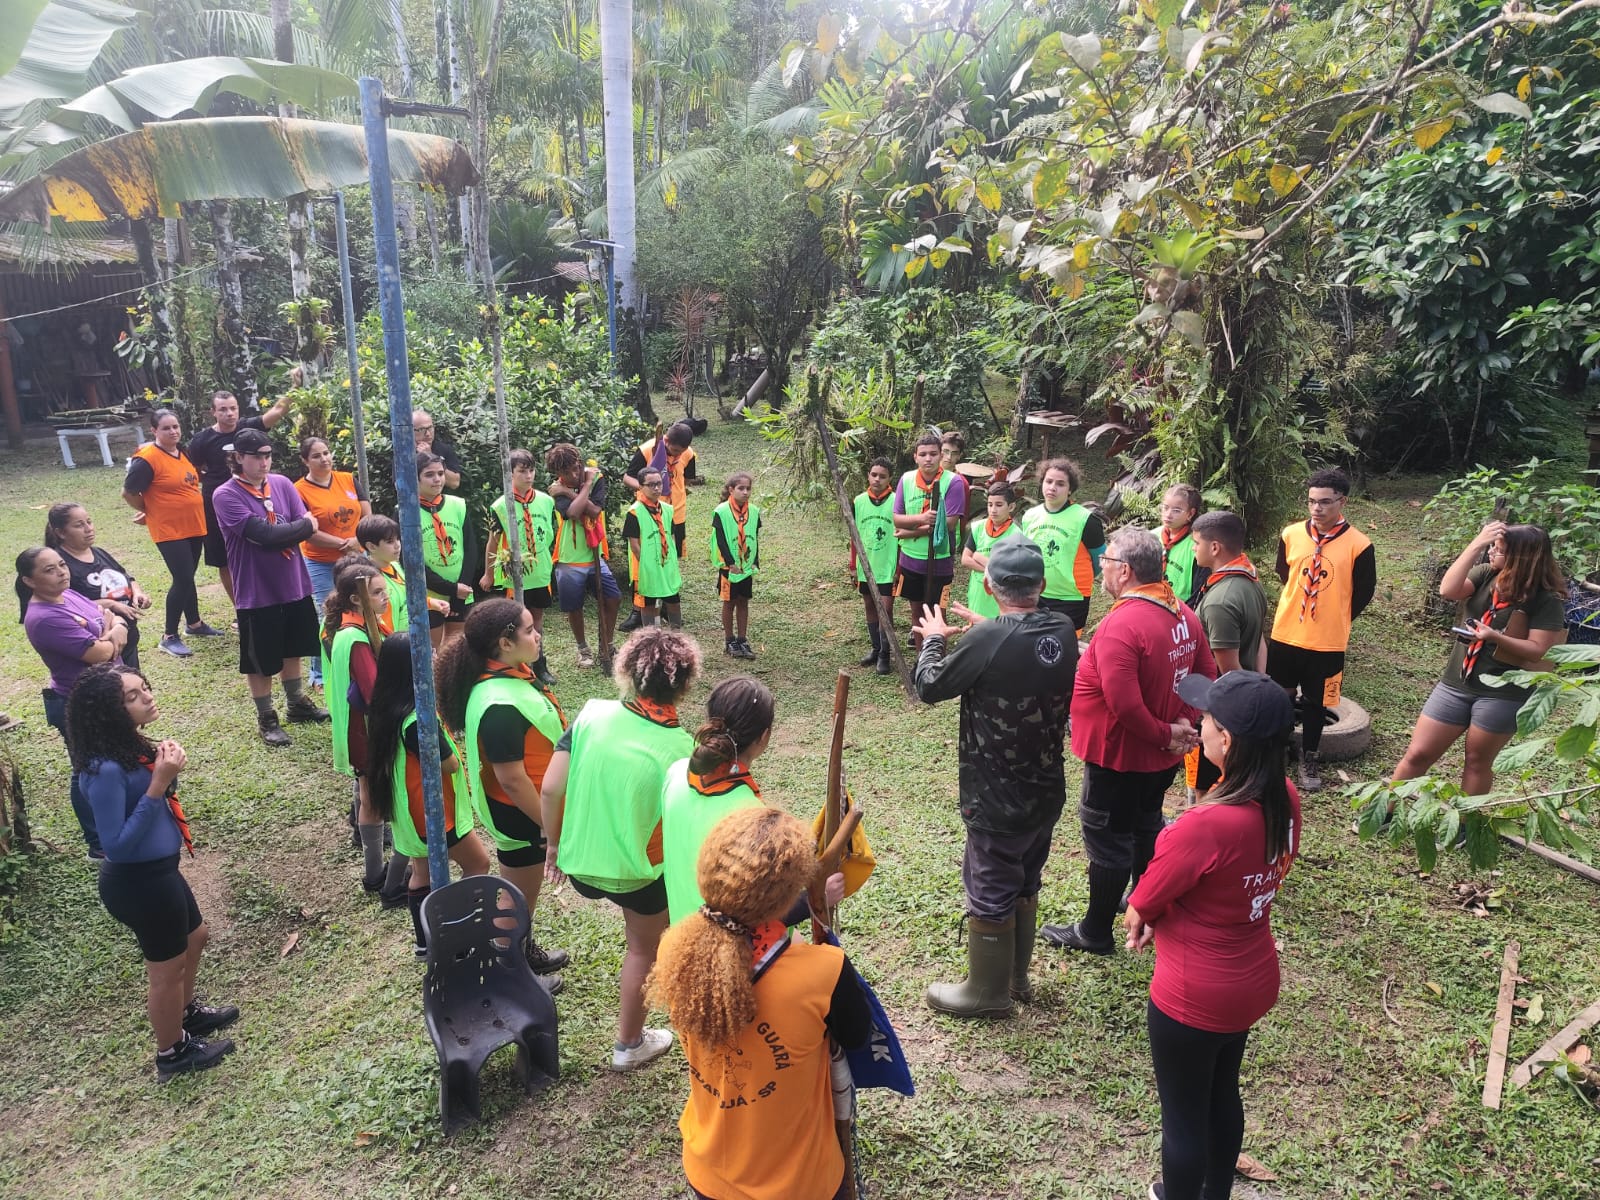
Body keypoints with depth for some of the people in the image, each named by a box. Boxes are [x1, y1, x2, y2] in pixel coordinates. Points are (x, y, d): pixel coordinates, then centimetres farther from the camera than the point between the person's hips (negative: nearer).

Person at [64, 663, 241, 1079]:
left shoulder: (129, 747, -2)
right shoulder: (106, 769, -30)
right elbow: (116, 845, -29)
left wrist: (163, 769, -3)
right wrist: (157, 786, -31)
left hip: (155, 871, 9)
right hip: (138, 883, -9)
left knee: (194, 937, 30)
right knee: (167, 967, 14)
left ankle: (186, 1012, 55)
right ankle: (172, 1052, 38)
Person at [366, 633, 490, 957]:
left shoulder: (385, 708, -3)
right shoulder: (418, 719, -32)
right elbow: (449, 764, -22)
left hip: (410, 811, 9)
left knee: (422, 872, 21)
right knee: (478, 863, 9)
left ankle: (425, 942, 35)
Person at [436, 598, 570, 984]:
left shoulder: (510, 673, -4)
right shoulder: (500, 706, -34)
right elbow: (512, 780, -29)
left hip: (531, 804, 9)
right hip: (519, 813, -9)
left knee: (524, 893, 29)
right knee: (521, 898, 14)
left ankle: (527, 951, 50)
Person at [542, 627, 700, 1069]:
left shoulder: (593, 713, -15)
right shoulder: (681, 749, -21)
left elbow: (551, 789, -11)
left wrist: (555, 842, 6)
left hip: (577, 863, 3)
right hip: (637, 872, -3)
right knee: (643, 950, 23)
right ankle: (630, 1045, 41)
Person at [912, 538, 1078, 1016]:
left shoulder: (987, 640, -27)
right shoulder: (1063, 631, -7)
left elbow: (930, 687, -12)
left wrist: (933, 639, 5)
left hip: (997, 800, -7)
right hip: (1047, 791, 7)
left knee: (990, 891, 12)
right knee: (1025, 883, 24)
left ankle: (988, 991, 30)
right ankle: (1016, 976, 42)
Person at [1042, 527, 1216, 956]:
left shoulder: (1121, 625, -29)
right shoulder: (1183, 613, 0)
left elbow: (1124, 704, -34)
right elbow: (1206, 675, 7)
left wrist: (1164, 735, -19)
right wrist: (1182, 724, -1)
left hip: (1120, 756, -9)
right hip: (1161, 756, 9)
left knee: (1107, 840, 7)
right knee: (1146, 827, 27)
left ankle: (1095, 931, 22)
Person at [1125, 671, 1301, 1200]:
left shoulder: (1206, 824, -35)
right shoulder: (1285, 800, -11)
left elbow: (1139, 909, -19)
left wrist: (1140, 918, 3)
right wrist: (1171, 913, 1)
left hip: (1192, 997, -8)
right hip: (1252, 982, 8)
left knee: (1183, 1115, 16)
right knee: (1222, 1095, 29)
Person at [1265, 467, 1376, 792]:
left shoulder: (1358, 545, -12)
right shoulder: (1291, 535, -4)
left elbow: (1363, 593, 0)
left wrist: (1334, 619, 7)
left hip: (1328, 642, -2)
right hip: (1285, 634, 2)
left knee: (1315, 702, 12)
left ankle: (1309, 758, 30)